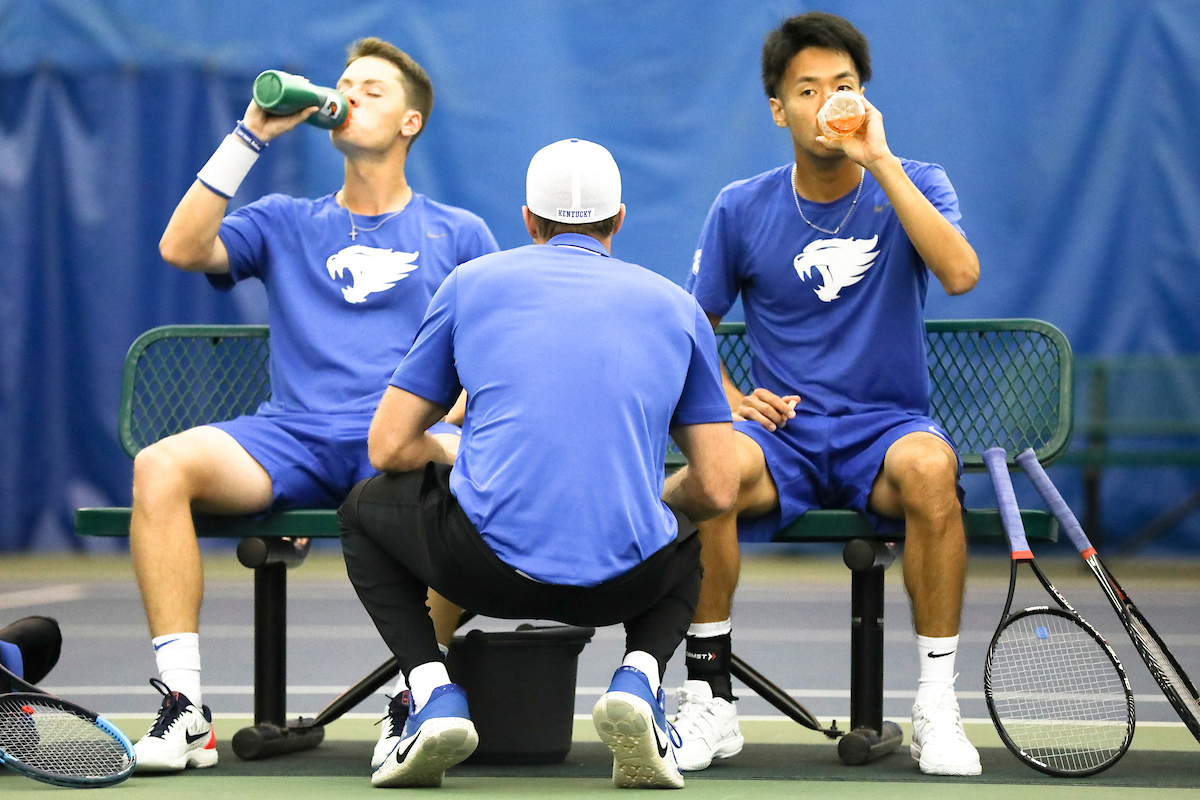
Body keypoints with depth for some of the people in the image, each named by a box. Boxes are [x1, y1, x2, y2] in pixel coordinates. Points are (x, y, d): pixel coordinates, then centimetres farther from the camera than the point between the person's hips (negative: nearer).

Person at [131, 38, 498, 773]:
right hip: (293, 434, 2)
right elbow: (182, 248, 5)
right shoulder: (286, 224, 22)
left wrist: (444, 420, -7)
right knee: (160, 467, -29)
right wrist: (251, 138, 4)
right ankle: (185, 708, -31)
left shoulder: (459, 235, 20)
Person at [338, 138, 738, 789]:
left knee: (366, 512, 31)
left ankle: (434, 695, 7)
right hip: (624, 581, 2)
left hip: (488, 566, -1)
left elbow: (390, 447, 14)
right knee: (685, 553, 39)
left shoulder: (471, 283, 15)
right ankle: (638, 678, 7)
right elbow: (717, 490, 13)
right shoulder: (675, 305, 18)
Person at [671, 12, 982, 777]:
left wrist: (880, 162, -20)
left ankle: (938, 703, -26)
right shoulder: (742, 210, 5)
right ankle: (710, 698, -21)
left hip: (887, 426, -1)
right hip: (782, 428, 1)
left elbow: (960, 273, -19)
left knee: (929, 467, -37)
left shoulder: (912, 187, 1)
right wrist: (727, 398, -8)